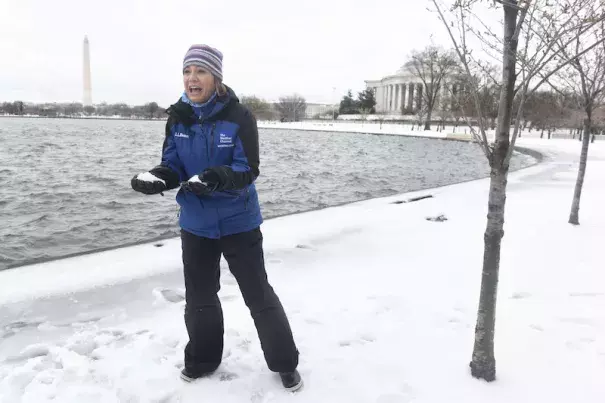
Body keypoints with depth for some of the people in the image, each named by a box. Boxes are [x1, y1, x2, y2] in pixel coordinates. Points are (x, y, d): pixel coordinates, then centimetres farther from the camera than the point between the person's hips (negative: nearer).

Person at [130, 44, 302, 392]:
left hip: (239, 222, -4)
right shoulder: (178, 117, -3)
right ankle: (203, 360, 41)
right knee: (199, 297, 18)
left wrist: (215, 178, -37)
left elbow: (248, 170, -19)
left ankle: (285, 363, 26)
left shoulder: (239, 116, -16)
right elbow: (174, 166, 0)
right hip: (195, 223, 5)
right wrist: (156, 178, -22)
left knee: (259, 295, 6)